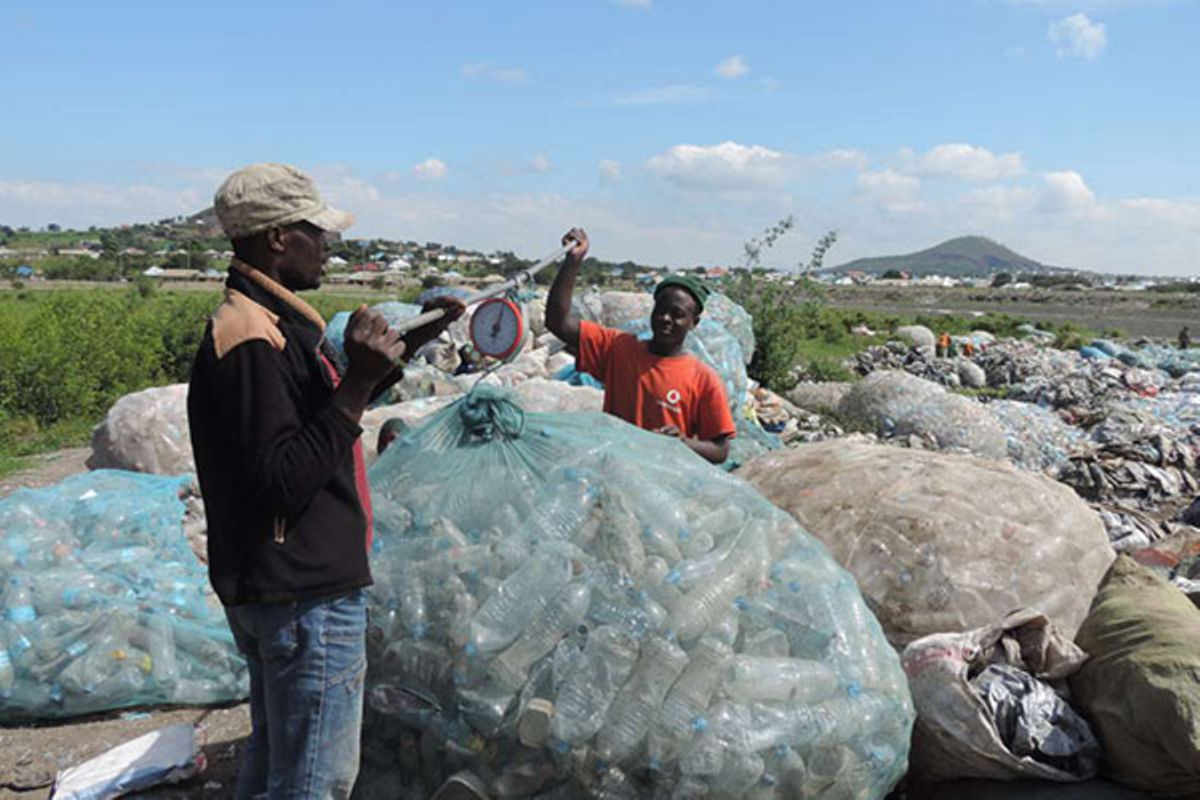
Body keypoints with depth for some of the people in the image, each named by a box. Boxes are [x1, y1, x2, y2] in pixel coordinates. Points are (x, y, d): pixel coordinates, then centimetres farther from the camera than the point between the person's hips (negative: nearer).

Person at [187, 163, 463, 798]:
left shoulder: (270, 324, 11)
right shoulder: (250, 342, -22)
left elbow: (326, 409, 25)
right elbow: (283, 482, -27)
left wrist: (409, 343, 20)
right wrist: (356, 383, -28)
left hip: (284, 588, 11)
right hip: (305, 597, -11)